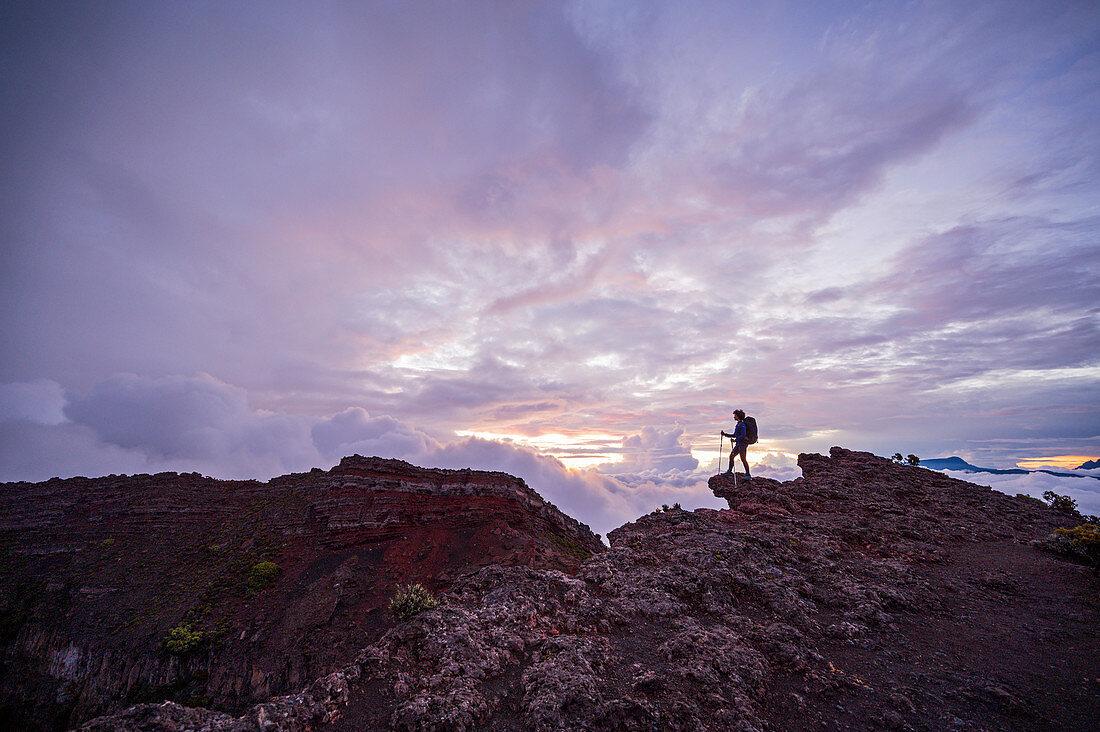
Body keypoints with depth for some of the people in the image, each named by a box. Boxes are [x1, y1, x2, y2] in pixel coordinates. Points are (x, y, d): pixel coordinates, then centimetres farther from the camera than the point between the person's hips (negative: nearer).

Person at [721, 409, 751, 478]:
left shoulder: (742, 424, -13)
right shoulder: (738, 424, 16)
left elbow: (743, 435, -22)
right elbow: (734, 435, 21)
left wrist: (735, 440, -27)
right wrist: (725, 434, 17)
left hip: (743, 443, -10)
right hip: (738, 444, 10)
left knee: (743, 459, -7)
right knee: (731, 456, 8)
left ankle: (748, 474, 0)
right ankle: (729, 471, 14)